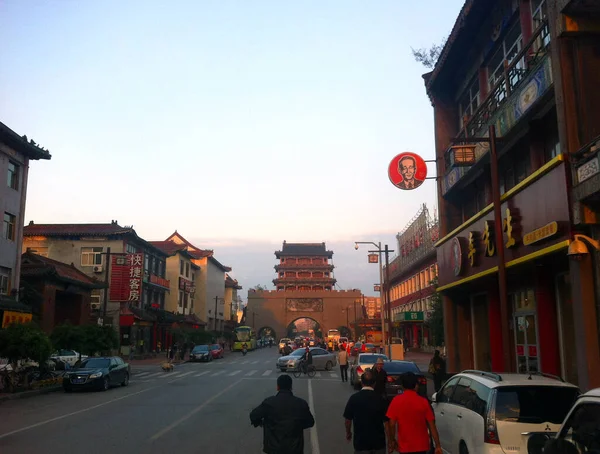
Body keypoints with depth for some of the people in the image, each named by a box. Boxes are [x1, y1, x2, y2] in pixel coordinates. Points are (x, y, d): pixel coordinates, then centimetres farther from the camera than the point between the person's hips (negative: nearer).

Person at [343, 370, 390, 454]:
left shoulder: (354, 398, -9)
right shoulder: (380, 399, -10)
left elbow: (348, 419, -2)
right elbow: (386, 421, -7)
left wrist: (348, 432, 16)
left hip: (360, 441, 0)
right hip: (378, 441, 0)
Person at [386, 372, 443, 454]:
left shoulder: (396, 401, -9)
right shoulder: (423, 401, -5)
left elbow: (391, 424, -10)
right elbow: (432, 426, -5)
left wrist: (391, 441, 4)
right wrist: (438, 445, 1)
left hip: (405, 446, -2)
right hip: (421, 445, 2)